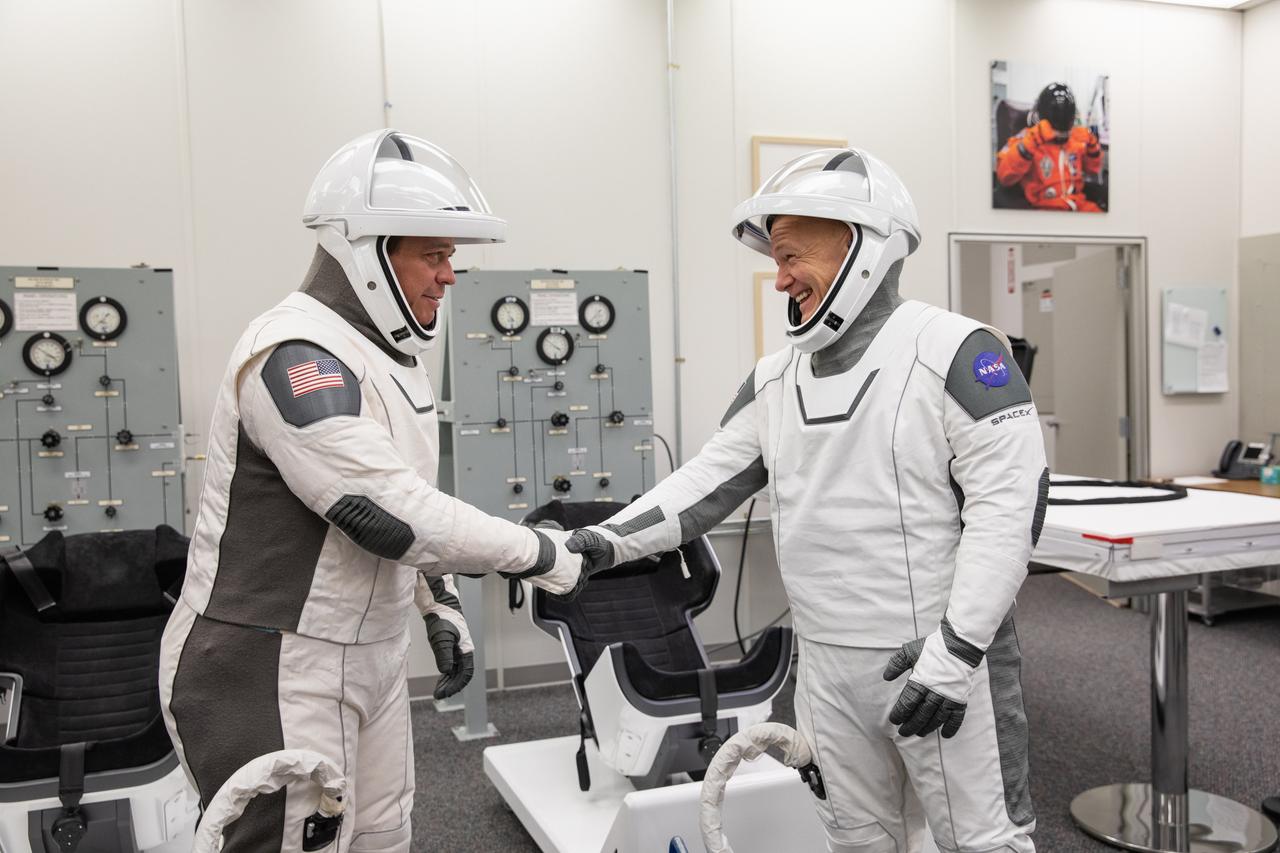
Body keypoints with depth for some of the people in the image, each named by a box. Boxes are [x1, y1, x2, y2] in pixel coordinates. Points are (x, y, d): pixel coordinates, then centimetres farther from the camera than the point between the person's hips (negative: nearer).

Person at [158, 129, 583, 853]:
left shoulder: (388, 353, 10)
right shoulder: (295, 353, -21)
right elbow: (387, 513, -28)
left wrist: (442, 603, 15)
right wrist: (542, 554, -20)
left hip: (371, 655, 9)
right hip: (273, 672, -9)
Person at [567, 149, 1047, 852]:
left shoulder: (953, 352, -12)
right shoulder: (774, 380, 8)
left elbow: (1009, 502, -16)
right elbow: (708, 481, 9)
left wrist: (956, 649, -20)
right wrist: (612, 540, -5)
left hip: (943, 660, -5)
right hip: (828, 667, 6)